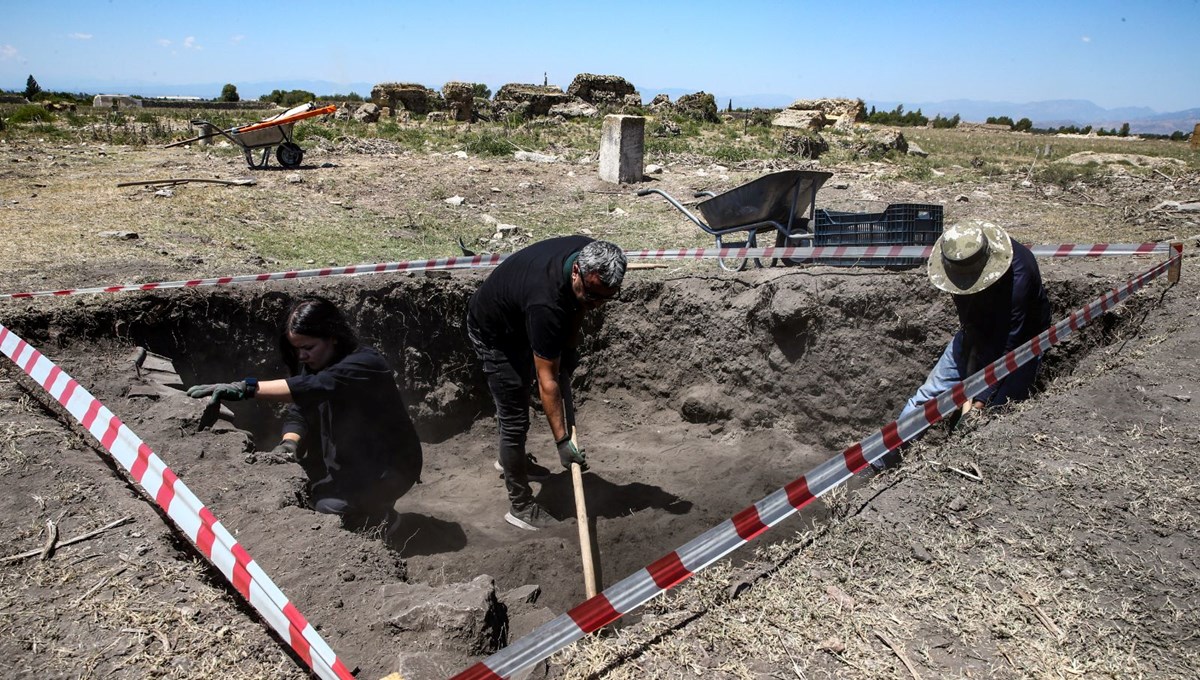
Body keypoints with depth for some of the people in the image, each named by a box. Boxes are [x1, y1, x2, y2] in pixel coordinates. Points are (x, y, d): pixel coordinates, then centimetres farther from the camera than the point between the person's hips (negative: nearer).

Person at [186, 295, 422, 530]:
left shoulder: (366, 363, -25)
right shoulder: (312, 364, 2)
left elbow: (316, 387, -41)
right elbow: (298, 410, -6)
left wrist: (246, 388, -46)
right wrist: (289, 442, -28)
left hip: (387, 467, -8)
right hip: (344, 461, 8)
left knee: (327, 508, -24)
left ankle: (380, 516, 4)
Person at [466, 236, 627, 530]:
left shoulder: (591, 256, -23)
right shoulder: (545, 304, -44)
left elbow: (577, 306, 1)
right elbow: (547, 381, -37)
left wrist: (568, 347, -4)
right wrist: (562, 440, -34)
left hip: (520, 321, 8)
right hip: (494, 333, -8)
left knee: (520, 394, 25)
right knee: (514, 419, -5)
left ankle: (510, 459, 49)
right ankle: (520, 507, 9)